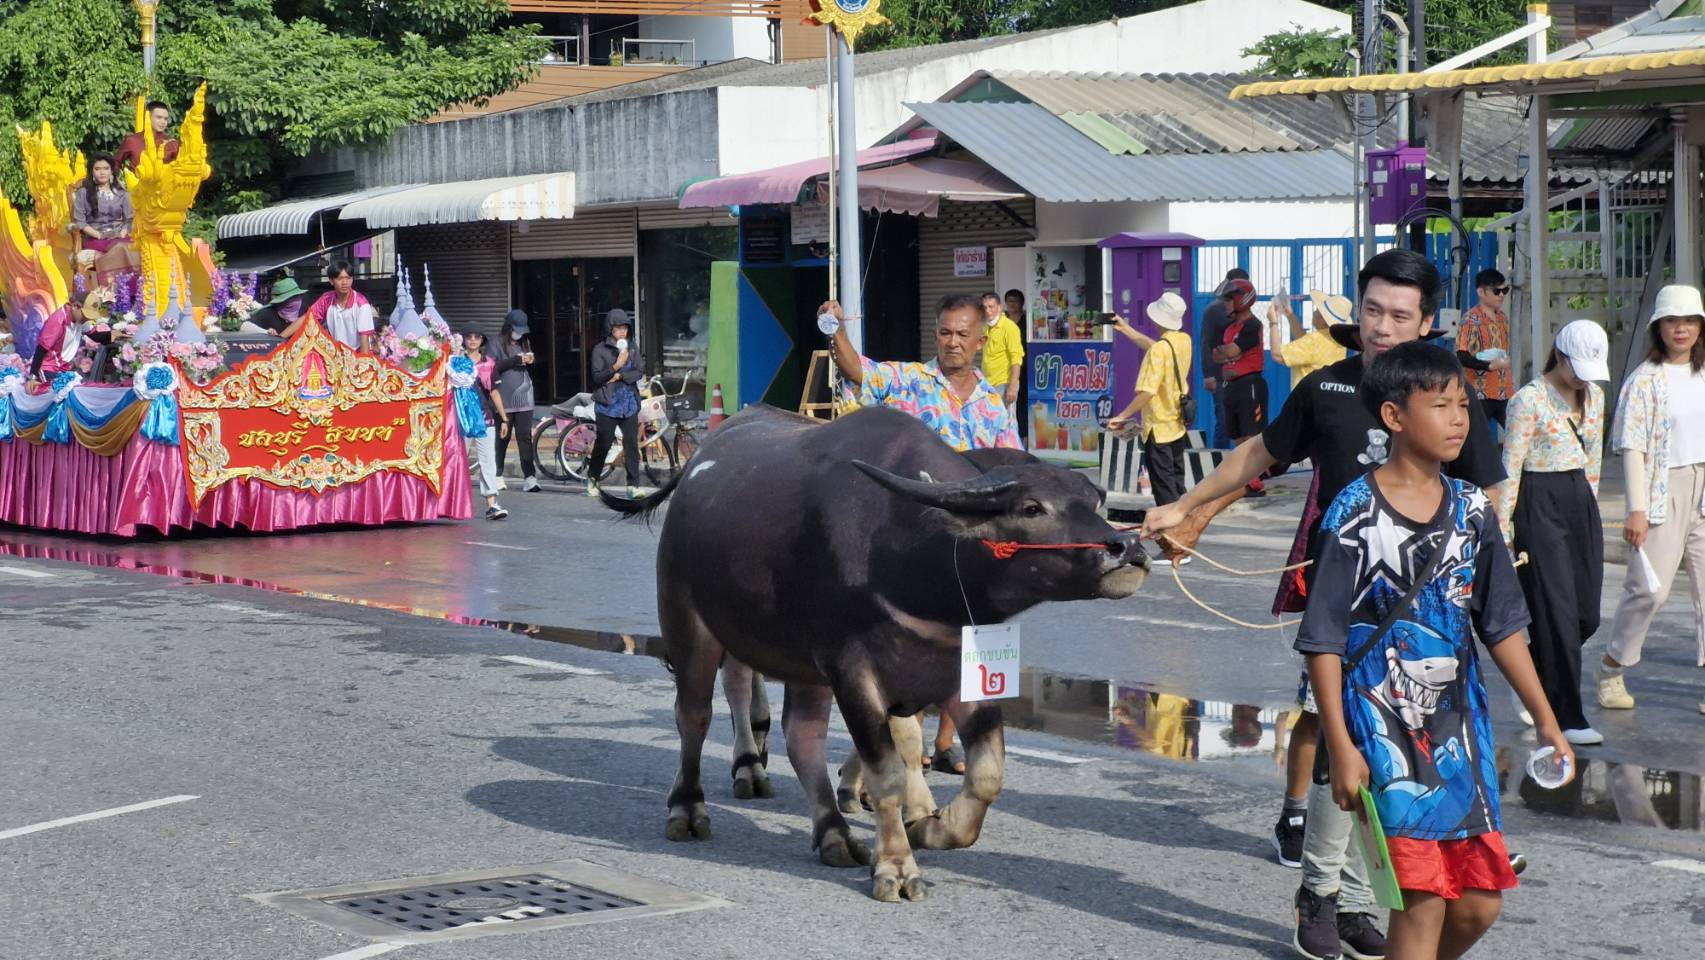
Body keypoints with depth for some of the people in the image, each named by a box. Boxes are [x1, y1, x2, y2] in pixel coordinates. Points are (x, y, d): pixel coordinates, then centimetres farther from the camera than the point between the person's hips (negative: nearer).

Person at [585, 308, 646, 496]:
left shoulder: (632, 349, 8)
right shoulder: (600, 350, -3)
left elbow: (639, 372, 1)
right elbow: (597, 377, -9)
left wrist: (620, 376, -13)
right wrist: (616, 366, -21)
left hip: (629, 405, 3)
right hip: (607, 405, -3)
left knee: (631, 444, -4)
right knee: (603, 444, 3)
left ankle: (633, 485, -3)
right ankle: (592, 478, 25)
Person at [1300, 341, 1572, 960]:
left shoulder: (1472, 510, 6)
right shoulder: (1356, 514, -9)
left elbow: (1502, 626, 14)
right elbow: (1323, 641, -8)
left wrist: (1545, 720, 14)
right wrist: (1341, 747, -12)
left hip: (1461, 723, 6)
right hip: (1385, 726, -5)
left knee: (1479, 903, 6)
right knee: (1422, 899, -9)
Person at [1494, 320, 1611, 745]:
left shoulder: (1593, 396, 9)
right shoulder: (1529, 399, -11)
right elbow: (1510, 468, -11)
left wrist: (1590, 506, 17)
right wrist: (1502, 530, -12)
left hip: (1581, 502, 7)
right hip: (1540, 505, -7)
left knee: (1586, 613, 5)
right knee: (1558, 613, -6)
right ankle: (1567, 718, -1)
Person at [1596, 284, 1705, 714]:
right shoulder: (1645, 380, -5)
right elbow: (1633, 447, -9)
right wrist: (1637, 509, -15)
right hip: (1664, 490, -5)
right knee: (1649, 587, -7)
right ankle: (1611, 670, 11)